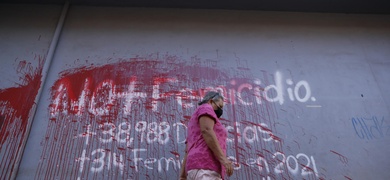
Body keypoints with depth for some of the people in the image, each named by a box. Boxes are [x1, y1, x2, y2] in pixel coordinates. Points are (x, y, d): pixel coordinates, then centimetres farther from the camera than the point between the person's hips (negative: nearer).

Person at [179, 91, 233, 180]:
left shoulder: (196, 126, 34)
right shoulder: (206, 109, 7)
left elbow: (187, 153, 25)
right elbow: (206, 131, -14)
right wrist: (223, 158, -20)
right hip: (205, 169, -10)